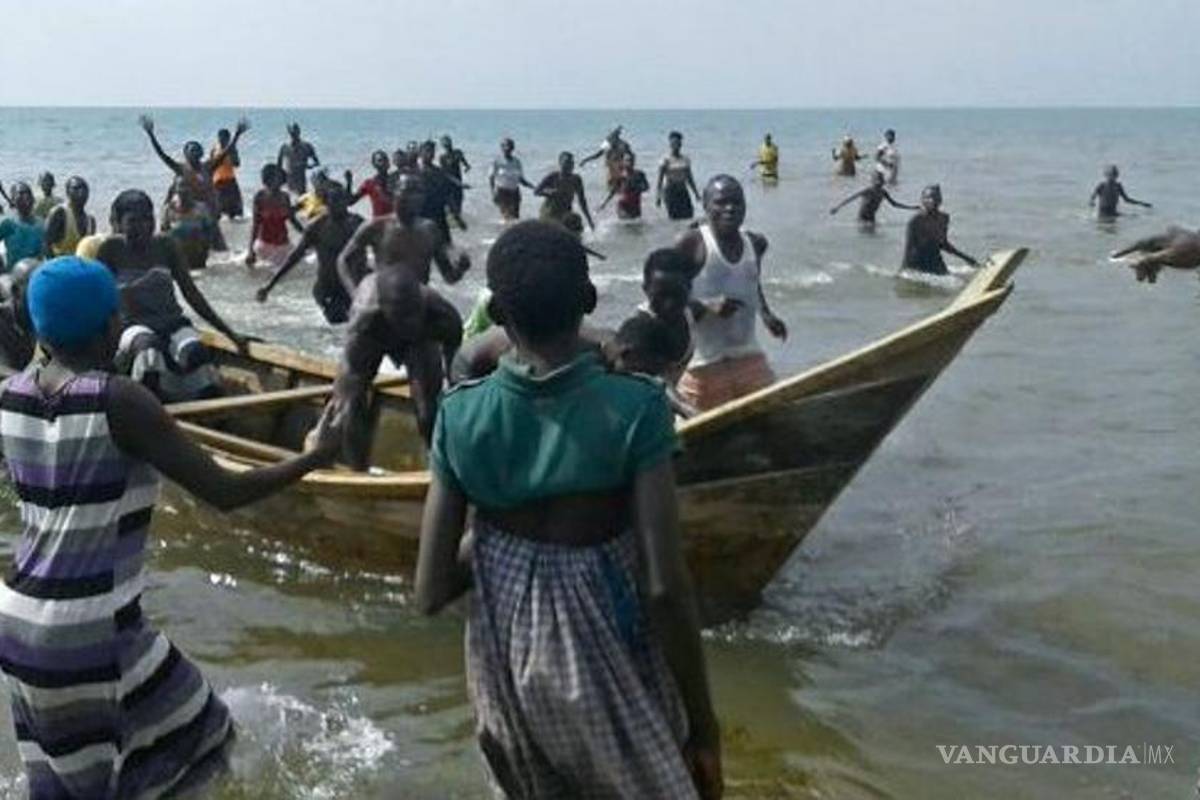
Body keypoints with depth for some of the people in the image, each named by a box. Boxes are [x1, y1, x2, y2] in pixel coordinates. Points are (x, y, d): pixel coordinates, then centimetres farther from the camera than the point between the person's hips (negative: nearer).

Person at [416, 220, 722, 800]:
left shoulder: (461, 416, -10)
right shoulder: (634, 408, -18)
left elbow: (432, 593, -8)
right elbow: (664, 587, -20)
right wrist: (702, 724, -10)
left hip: (505, 664, 3)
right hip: (608, 669, -3)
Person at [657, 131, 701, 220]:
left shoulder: (685, 160, 10)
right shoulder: (666, 160, -6)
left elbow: (689, 178, 17)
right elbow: (660, 179, -7)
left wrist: (696, 193, 18)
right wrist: (658, 196, -13)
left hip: (683, 191, 5)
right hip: (670, 191, -5)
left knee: (688, 215, -4)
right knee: (675, 217, -8)